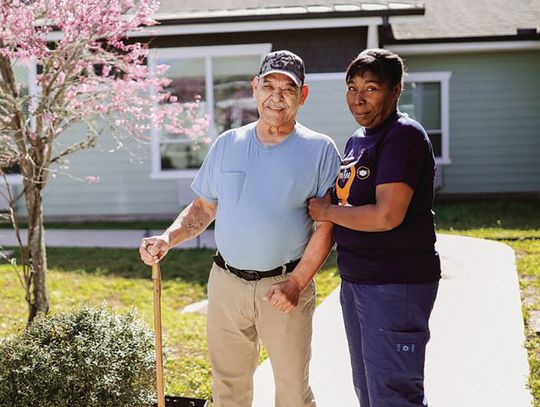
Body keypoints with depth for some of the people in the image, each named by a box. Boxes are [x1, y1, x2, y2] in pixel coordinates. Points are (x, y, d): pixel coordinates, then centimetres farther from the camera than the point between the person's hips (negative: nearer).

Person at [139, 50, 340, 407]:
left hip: (285, 285, -3)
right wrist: (167, 239, -4)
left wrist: (296, 284, -14)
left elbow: (326, 226, -6)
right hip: (227, 284, 3)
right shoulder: (227, 144, 8)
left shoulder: (319, 150, -2)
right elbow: (203, 208, 14)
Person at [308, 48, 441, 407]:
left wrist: (327, 211, -11)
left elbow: (386, 216, -25)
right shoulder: (357, 140, 14)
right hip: (356, 280, 10)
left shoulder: (403, 135, -15)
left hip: (396, 285, -10)